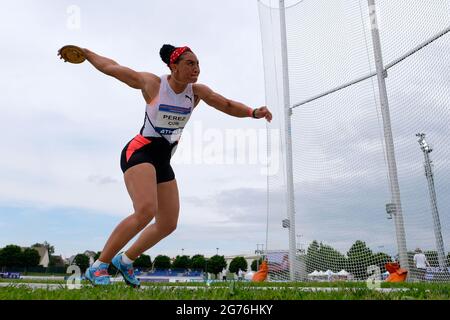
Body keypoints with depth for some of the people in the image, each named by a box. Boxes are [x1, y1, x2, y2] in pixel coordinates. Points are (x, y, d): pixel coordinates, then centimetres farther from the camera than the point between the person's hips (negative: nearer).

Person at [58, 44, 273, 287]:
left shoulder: (197, 91, 3)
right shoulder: (151, 83, -8)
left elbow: (227, 105, -1)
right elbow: (110, 67, 3)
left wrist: (253, 112, -18)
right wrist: (84, 52, 4)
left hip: (163, 161, 7)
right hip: (139, 152, -6)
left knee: (168, 224, 7)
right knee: (146, 211, -30)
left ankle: (125, 260, 29)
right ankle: (98, 267, -13)